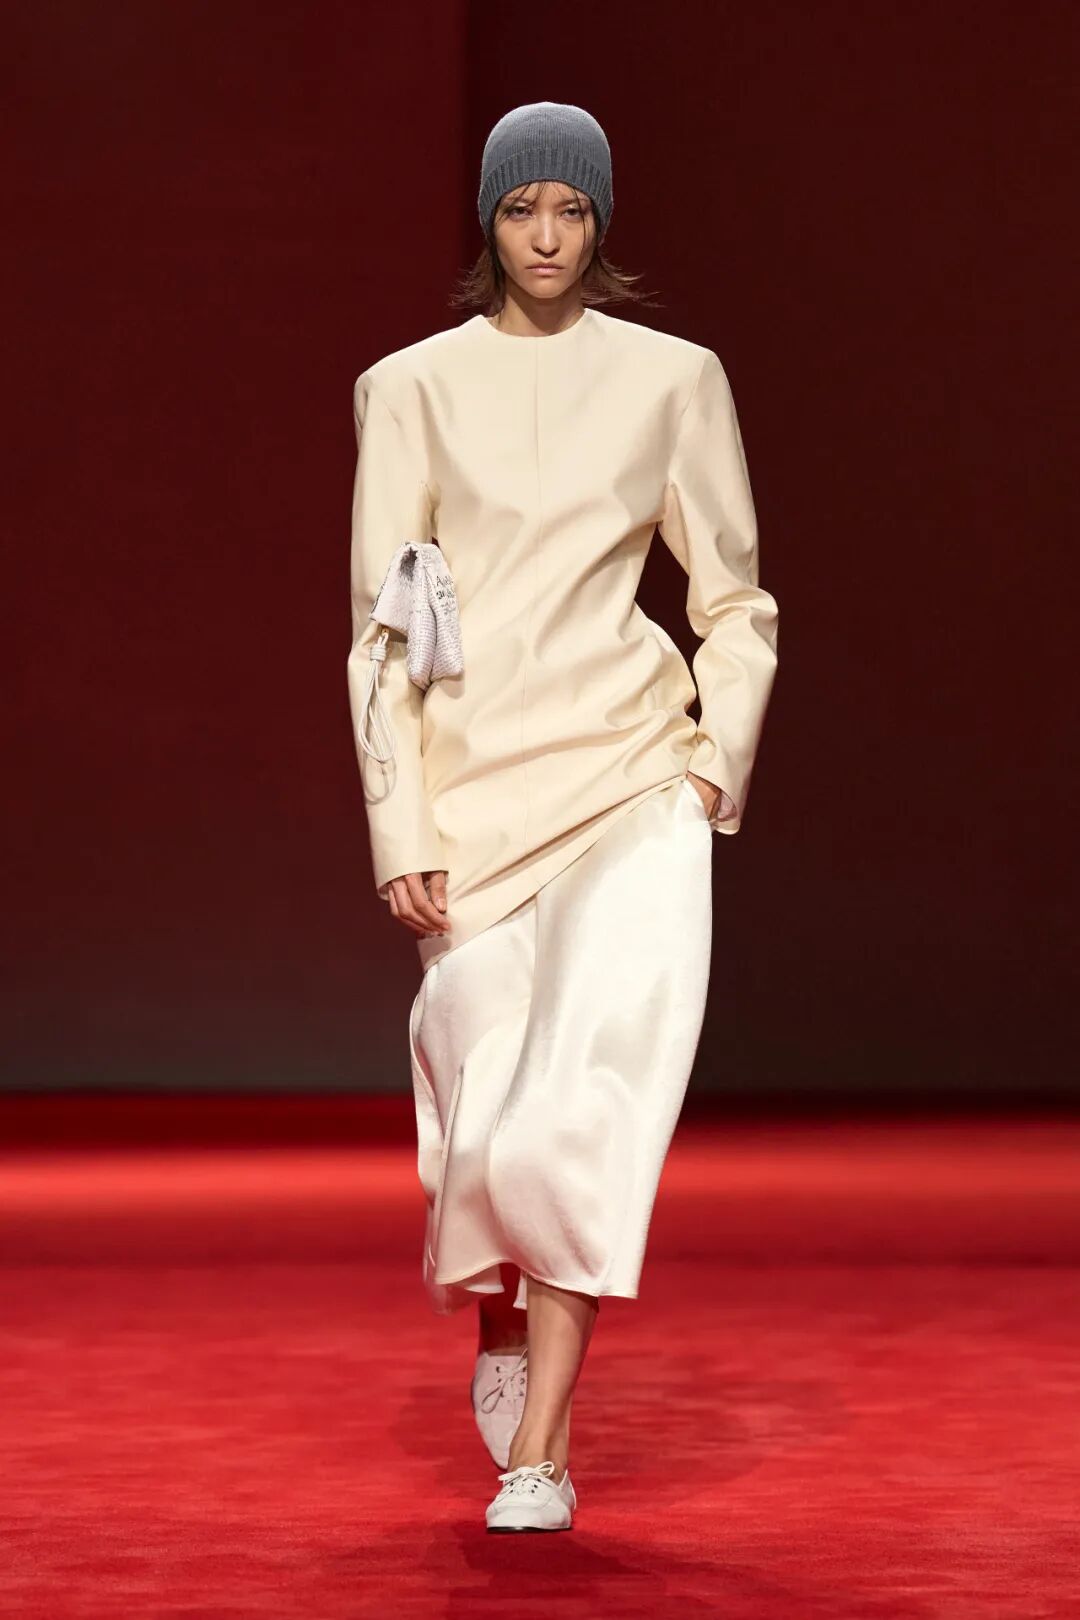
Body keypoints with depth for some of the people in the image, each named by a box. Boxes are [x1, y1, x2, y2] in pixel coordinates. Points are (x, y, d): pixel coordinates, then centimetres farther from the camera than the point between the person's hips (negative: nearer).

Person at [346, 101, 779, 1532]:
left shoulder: (673, 380, 5)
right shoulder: (413, 390, 3)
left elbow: (736, 603, 12)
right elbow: (384, 629, 1)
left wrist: (716, 761, -2)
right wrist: (400, 834, -5)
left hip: (633, 777, -1)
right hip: (474, 780, 1)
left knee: (588, 1092, -15)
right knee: (486, 1107, 7)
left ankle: (538, 1450, -10)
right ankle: (503, 1326, 40)